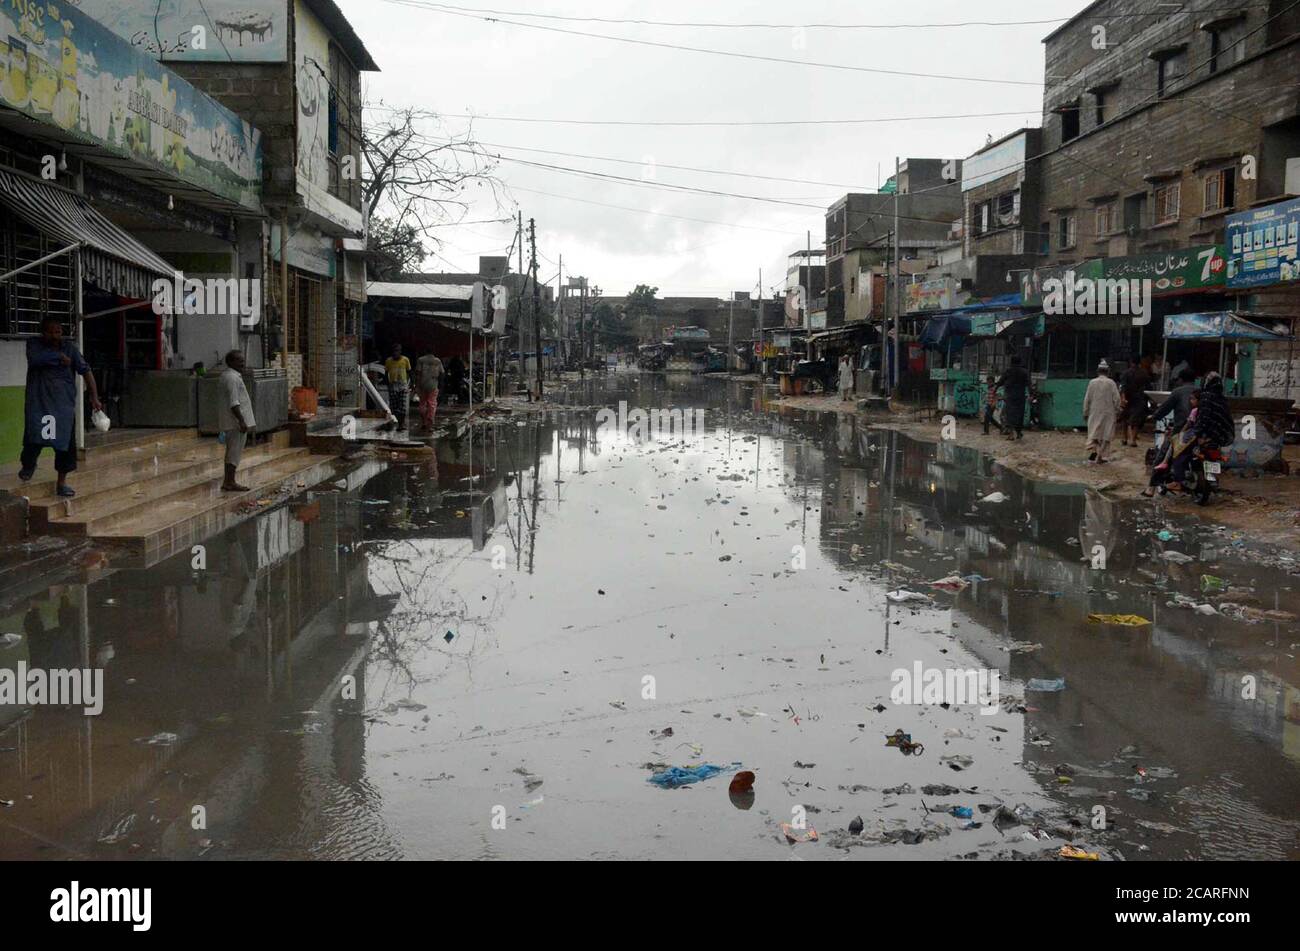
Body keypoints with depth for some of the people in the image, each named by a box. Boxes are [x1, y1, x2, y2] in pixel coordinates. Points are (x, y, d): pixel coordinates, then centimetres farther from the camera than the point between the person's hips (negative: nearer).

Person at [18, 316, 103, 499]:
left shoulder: (69, 348, 3)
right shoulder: (34, 344, 2)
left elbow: (85, 371, -4)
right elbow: (35, 359, -20)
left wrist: (95, 398, -13)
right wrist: (58, 356, -12)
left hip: (64, 403, 1)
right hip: (39, 401, -1)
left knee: (66, 441, 0)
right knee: (35, 436, -12)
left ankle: (62, 482, 14)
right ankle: (28, 465, 21)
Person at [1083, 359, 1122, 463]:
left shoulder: (1092, 383, -2)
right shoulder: (1111, 383, -6)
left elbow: (1087, 399, 2)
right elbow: (1116, 399, -5)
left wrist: (1085, 412, 11)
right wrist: (1117, 411, 8)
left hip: (1094, 413, 1)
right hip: (1108, 413, -1)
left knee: (1093, 433, 5)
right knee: (1105, 435, 6)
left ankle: (1092, 451, -19)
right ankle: (1100, 456, 4)